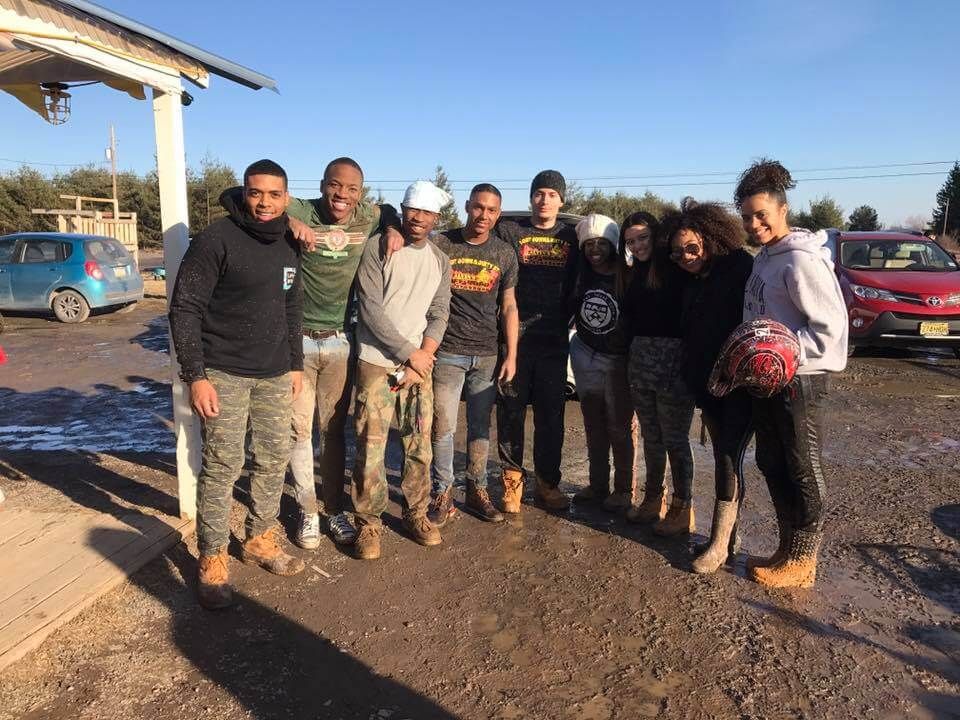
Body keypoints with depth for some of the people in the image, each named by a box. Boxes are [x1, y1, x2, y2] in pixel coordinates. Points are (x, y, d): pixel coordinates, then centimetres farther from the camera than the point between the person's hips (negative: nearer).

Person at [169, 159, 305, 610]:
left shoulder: (289, 245, 8)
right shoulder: (216, 240, -12)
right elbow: (184, 308, -13)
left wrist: (295, 364, 14)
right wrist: (195, 375, -17)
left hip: (274, 375, 6)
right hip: (224, 374, -6)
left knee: (275, 459, 11)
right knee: (222, 466, -3)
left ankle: (259, 539, 30)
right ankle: (212, 560, 13)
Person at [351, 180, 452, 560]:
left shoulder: (440, 261, 10)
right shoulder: (378, 248, -5)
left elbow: (439, 315, 6)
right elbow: (371, 310, -11)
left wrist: (424, 356, -10)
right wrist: (410, 354, -12)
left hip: (420, 363, 4)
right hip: (377, 363, -4)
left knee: (420, 446, 8)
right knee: (371, 448, -3)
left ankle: (416, 513, 25)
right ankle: (368, 523, 11)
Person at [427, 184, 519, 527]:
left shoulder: (504, 253, 7)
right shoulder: (441, 245, -1)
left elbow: (509, 307, 9)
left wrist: (511, 356, 4)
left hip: (487, 354, 2)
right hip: (447, 352, -2)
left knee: (481, 426, 9)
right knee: (443, 427, -1)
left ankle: (477, 490, 21)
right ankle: (443, 492, 12)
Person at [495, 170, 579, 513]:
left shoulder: (571, 237, 9)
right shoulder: (509, 231, 2)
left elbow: (577, 284, 14)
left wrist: (566, 320, 8)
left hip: (554, 340, 2)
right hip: (514, 336, -2)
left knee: (551, 415, 8)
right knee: (511, 413, 4)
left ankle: (547, 482, 22)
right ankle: (512, 481, 17)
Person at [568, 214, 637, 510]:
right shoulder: (581, 274, 1)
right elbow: (570, 308, 11)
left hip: (619, 360, -4)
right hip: (585, 355, 5)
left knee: (621, 427, 4)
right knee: (593, 424, 14)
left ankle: (624, 490, 17)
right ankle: (598, 485, 27)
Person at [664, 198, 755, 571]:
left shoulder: (741, 269, -12)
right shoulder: (692, 283, 12)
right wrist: (695, 380, 14)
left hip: (740, 385, -7)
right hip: (708, 385, 8)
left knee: (729, 459, -6)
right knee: (723, 458, 12)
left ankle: (719, 544, 3)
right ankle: (729, 535, 22)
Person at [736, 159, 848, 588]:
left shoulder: (801, 260, -17)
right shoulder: (764, 258, 10)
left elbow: (831, 328, -20)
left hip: (798, 380, -9)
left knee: (803, 472, 4)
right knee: (772, 465, 16)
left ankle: (801, 562, 18)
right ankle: (787, 548, 31)